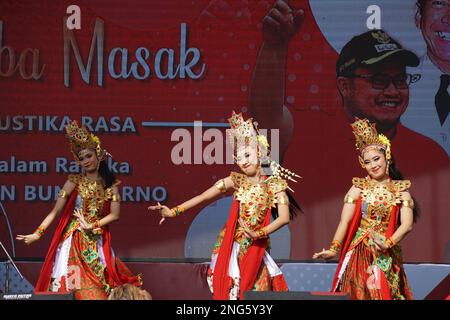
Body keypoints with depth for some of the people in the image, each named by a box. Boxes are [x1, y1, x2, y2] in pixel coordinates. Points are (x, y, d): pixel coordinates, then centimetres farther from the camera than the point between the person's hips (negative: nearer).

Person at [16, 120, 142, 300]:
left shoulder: (110, 184, 5)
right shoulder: (74, 182, 1)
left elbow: (115, 214, -2)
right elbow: (55, 211, -3)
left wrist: (91, 226, -13)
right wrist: (37, 234, -11)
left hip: (98, 243, 1)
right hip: (73, 242, -1)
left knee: (98, 288, -2)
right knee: (71, 286, -6)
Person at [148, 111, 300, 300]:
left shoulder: (274, 185, -3)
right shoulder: (236, 181, 0)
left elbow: (284, 218, -13)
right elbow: (204, 196, -8)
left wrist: (259, 234, -23)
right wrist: (174, 211, -17)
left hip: (257, 248, 0)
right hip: (232, 247, 0)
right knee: (230, 290, -4)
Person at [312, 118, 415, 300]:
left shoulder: (400, 190, 4)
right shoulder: (358, 188, 2)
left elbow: (407, 224, -7)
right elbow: (344, 221, -5)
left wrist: (388, 243, -23)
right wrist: (334, 248, -19)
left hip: (388, 256, 1)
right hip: (360, 254, -1)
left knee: (385, 294, 1)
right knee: (360, 294, -3)